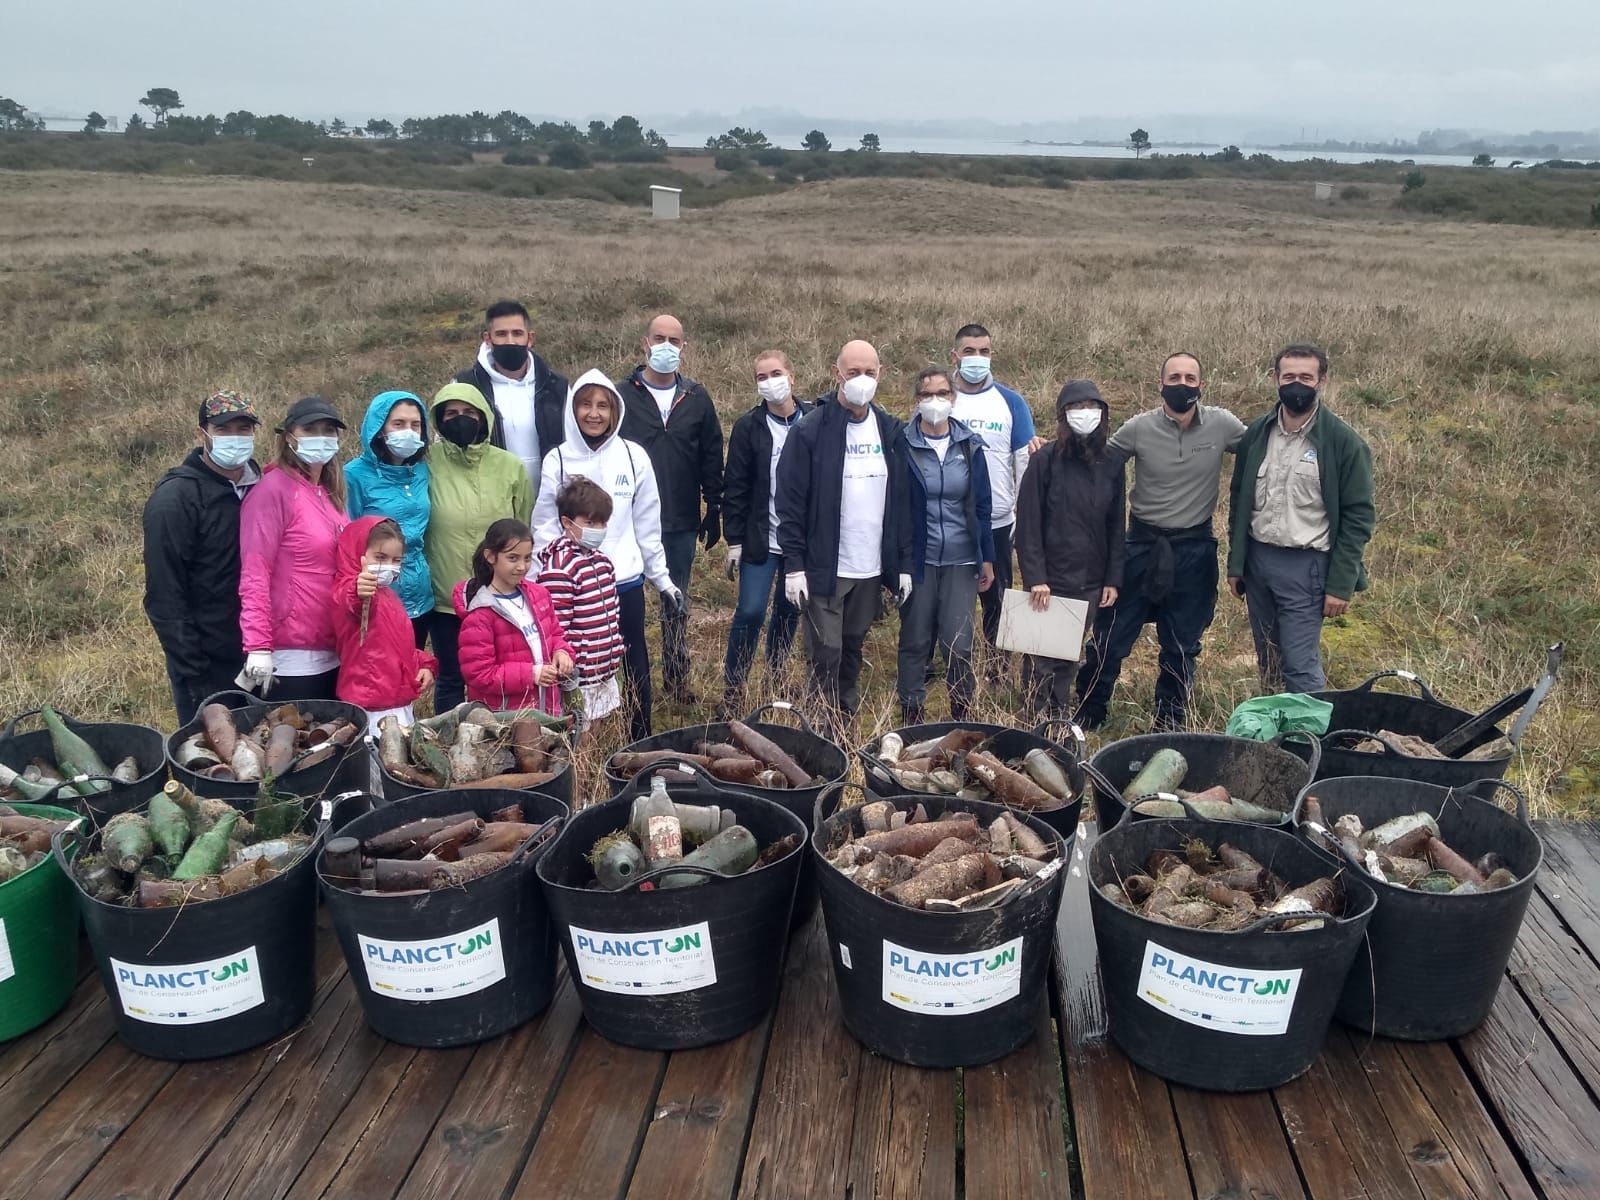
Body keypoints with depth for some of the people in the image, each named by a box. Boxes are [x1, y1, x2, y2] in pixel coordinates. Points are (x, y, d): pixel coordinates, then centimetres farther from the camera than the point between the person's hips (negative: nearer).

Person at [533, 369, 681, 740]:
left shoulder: (633, 456, -1)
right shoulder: (558, 460, -3)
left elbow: (647, 523, 4)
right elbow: (544, 527, -1)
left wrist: (662, 578, 6)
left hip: (626, 580, 1)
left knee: (636, 665, 10)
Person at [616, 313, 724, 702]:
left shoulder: (697, 399, 4)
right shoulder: (623, 395, -4)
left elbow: (711, 458, 8)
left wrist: (714, 510, 6)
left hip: (682, 523, 3)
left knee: (677, 601, 14)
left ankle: (676, 674, 27)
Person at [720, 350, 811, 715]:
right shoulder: (748, 427, -2)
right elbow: (735, 488, -2)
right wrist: (734, 541, -6)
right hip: (760, 539, -2)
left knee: (789, 611, 13)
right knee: (750, 612, -6)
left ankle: (775, 681, 31)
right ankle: (732, 691, 7)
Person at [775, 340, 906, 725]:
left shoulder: (890, 431, 7)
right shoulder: (810, 430, -8)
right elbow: (791, 502, -9)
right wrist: (794, 564, -13)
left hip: (871, 569, 5)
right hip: (824, 570, -4)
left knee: (853, 651, 15)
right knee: (826, 656, -1)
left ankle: (846, 729, 28)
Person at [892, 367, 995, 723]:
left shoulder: (969, 446, 3)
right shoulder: (902, 445, -5)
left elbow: (981, 506, 8)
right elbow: (892, 506, -3)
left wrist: (987, 559, 8)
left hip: (961, 560, 2)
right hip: (917, 558, -1)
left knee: (959, 643, 1)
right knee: (915, 640, 7)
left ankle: (962, 715, 19)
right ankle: (911, 716, 21)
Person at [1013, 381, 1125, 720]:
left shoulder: (1111, 464, 8)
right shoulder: (1045, 461, -5)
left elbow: (1116, 526, 11)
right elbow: (1028, 523, -8)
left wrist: (1113, 580, 5)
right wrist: (1035, 577, -13)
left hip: (1090, 584, 4)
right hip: (1049, 582, -3)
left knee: (1068, 660, 11)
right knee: (1041, 661, 0)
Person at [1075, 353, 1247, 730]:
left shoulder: (1222, 425, -6)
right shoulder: (1139, 427, -7)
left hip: (1194, 550, 1)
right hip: (1143, 544, -1)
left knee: (1182, 648, 14)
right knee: (1110, 636, 3)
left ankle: (1170, 724, 31)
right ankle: (1088, 716, 21)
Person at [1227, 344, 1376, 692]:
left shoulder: (1343, 441, -8)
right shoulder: (1257, 433, 5)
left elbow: (1358, 516, -8)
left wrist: (1341, 584, -12)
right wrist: (1235, 564, 9)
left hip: (1306, 566, -5)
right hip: (1257, 559, 5)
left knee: (1301, 666, -6)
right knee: (1267, 662, 15)